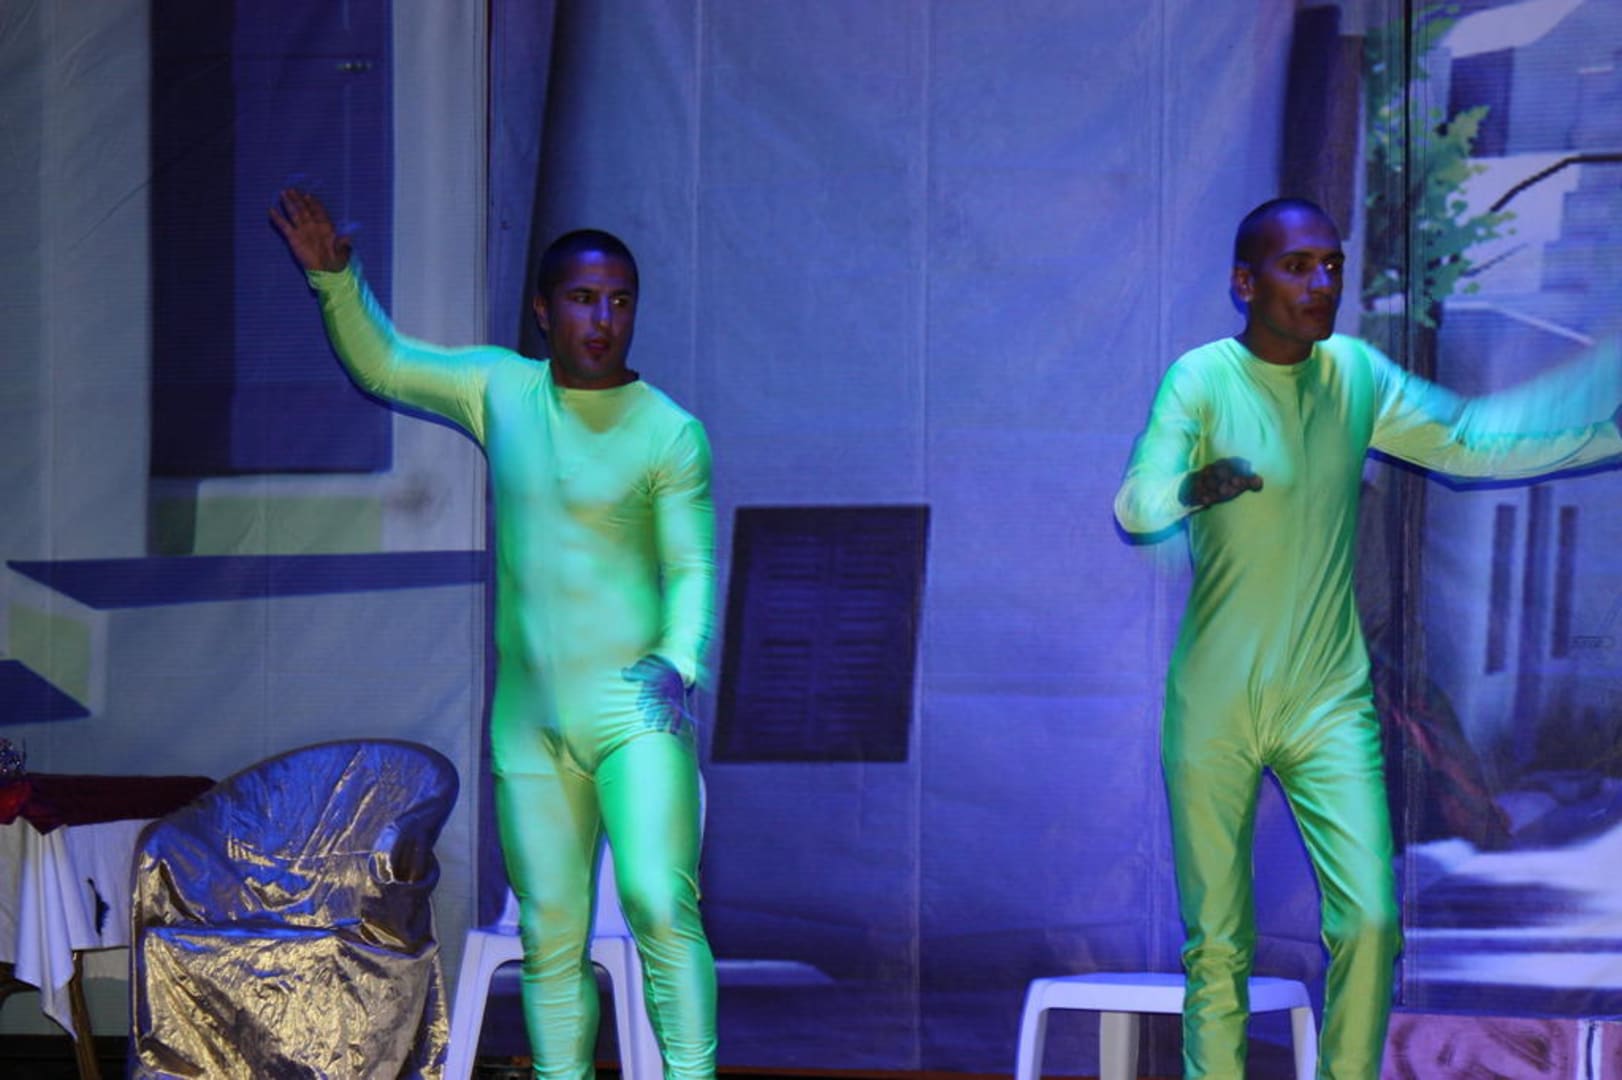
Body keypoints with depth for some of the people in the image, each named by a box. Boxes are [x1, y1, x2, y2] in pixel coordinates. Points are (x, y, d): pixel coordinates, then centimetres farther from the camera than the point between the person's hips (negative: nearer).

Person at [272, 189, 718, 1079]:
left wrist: (679, 664, -21)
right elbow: (383, 364, 19)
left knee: (659, 903, -19)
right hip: (530, 721, 4)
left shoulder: (671, 434, -2)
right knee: (550, 939, 4)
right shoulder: (503, 390, 9)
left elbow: (693, 570, -4)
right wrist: (334, 279, 4)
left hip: (634, 710, -4)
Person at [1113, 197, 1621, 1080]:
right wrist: (1193, 487, -46)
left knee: (1370, 921, -10)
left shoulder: (1354, 374, 5)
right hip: (1214, 708, -3)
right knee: (1217, 942, 0)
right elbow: (1135, 507, -23)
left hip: (1329, 701, 3)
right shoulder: (1202, 380, -10)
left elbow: (1469, 440, 14)